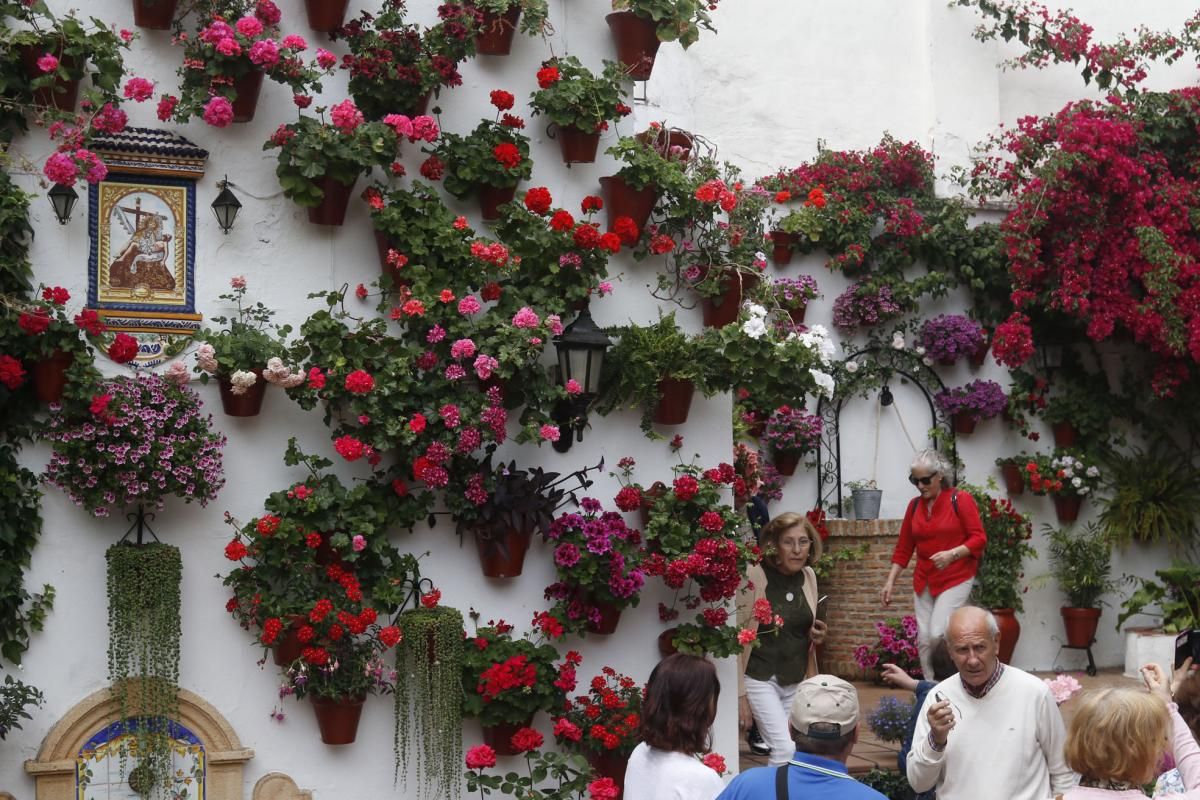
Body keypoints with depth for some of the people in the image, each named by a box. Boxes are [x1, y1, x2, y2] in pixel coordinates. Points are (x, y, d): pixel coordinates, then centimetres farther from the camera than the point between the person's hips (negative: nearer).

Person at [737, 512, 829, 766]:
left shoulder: (808, 576, 4)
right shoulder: (754, 576, -15)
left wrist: (816, 637, -4)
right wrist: (739, 694, -14)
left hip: (796, 681, 6)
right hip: (760, 678, -6)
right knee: (786, 750, -16)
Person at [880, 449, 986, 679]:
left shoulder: (960, 500, -6)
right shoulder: (915, 505, 8)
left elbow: (979, 539, -8)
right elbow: (903, 548, 13)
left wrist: (951, 554, -23)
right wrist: (890, 581, 8)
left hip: (955, 579, -5)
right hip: (924, 582, 5)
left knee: (938, 635, -16)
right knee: (924, 640, 2)